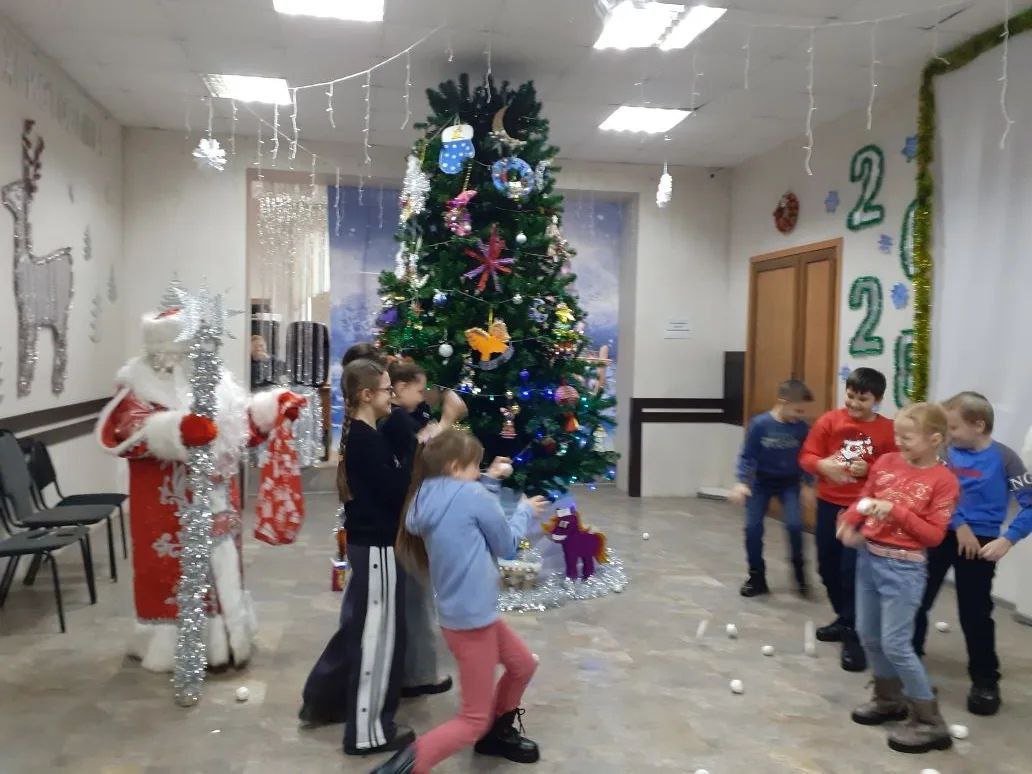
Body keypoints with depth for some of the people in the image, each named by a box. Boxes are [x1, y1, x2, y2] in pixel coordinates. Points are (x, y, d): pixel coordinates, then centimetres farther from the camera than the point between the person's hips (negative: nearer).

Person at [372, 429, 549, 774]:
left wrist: (491, 480, 13)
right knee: (474, 719, 2)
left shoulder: (429, 497, 4)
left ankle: (497, 733, 44)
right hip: (471, 618, -9)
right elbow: (506, 545, -7)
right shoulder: (468, 492, -19)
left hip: (466, 612, 9)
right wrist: (525, 511, 10)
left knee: (524, 664, 27)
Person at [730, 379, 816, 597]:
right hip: (762, 481, -1)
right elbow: (747, 456, -13)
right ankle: (757, 578, 13)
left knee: (794, 525, -16)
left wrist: (809, 485, 2)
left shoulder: (802, 427, -10)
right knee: (753, 528, -3)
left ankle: (799, 571, 8)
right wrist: (742, 483, -22)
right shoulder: (759, 424, -19)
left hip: (789, 483, 1)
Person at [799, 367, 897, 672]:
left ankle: (853, 635, 5)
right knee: (827, 566, 14)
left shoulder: (888, 430, -5)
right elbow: (806, 456, -2)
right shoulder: (829, 421, -2)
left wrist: (870, 470, -18)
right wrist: (822, 465, -22)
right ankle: (845, 619, 35)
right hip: (829, 504, 4)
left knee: (853, 570, -8)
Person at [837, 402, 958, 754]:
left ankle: (930, 722, 11)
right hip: (869, 557, 7)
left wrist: (896, 511, -23)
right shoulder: (886, 462, 3)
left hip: (904, 567, -6)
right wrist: (850, 523, -6)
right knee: (868, 635, 15)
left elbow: (934, 535, -14)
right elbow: (864, 498, 13)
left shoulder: (943, 480, -13)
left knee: (895, 644, -5)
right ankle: (889, 699, 37)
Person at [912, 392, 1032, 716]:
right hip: (941, 534, 3)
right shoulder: (946, 451, -3)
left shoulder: (1004, 459, -11)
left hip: (980, 542, -3)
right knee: (917, 600, 10)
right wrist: (959, 524, -19)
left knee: (975, 614, 3)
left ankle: (985, 680, 19)